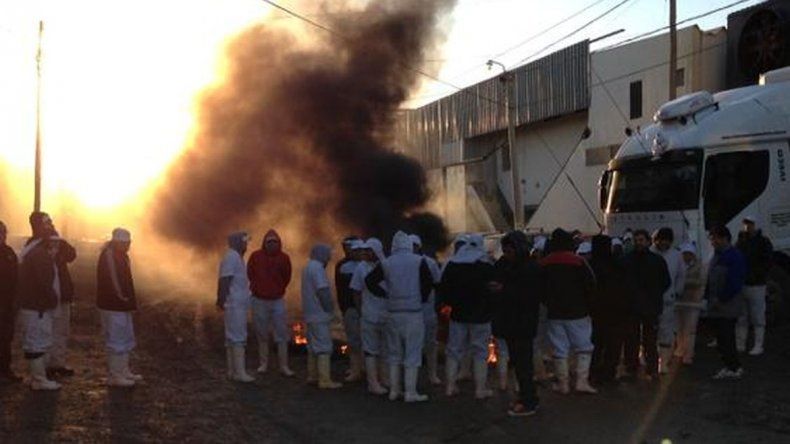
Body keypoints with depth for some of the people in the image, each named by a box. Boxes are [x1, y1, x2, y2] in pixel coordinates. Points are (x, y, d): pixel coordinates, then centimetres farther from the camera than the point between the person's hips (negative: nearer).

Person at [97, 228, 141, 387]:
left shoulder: (121, 255, 13)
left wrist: (129, 300, 13)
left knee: (126, 339, 17)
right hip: (113, 307, -11)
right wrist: (121, 298, -18)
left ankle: (124, 371, 27)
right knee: (115, 341, -4)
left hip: (122, 306, 11)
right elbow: (112, 279, -24)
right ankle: (114, 376, 3)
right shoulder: (109, 255, -19)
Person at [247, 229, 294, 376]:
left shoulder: (284, 258, -3)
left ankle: (284, 366, -1)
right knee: (262, 335, 7)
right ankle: (263, 364, 16)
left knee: (282, 334, -3)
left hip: (277, 300, 0)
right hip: (259, 300, 0)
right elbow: (250, 274, 8)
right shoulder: (255, 256, -6)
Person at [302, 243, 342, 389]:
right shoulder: (317, 268, -16)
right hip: (320, 315, -10)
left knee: (313, 345, 18)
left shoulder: (308, 267, 17)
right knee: (324, 347, -9)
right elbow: (323, 291, -22)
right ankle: (325, 380, -11)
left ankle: (312, 375, 26)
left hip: (311, 314, 10)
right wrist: (329, 310, -14)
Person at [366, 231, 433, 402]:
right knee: (413, 353, 1)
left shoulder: (386, 263, 4)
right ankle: (410, 392, 0)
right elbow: (429, 282, -8)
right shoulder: (419, 261, -3)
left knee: (395, 353, 14)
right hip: (413, 311, -3)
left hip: (393, 311, 3)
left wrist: (385, 294, 9)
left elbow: (369, 281, 2)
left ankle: (394, 390, 17)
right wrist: (422, 298, 6)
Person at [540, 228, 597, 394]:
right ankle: (582, 380, -1)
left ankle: (563, 383, 11)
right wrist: (586, 305, 5)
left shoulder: (543, 264, 3)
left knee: (559, 350, 8)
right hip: (577, 312, -3)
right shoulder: (579, 262, -8)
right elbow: (591, 285, -7)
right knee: (583, 347, 6)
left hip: (554, 313, 3)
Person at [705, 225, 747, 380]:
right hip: (717, 305, 9)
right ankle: (730, 366, 20)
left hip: (728, 307, -9)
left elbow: (734, 282, -19)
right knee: (722, 338, 12)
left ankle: (734, 368, 0)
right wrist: (709, 296, 8)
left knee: (726, 337, -8)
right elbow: (710, 279, 20)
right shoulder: (717, 256, 15)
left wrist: (721, 299, -17)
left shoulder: (735, 256, -14)